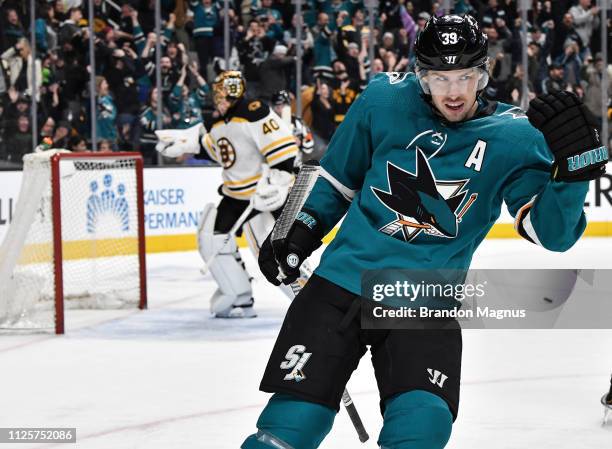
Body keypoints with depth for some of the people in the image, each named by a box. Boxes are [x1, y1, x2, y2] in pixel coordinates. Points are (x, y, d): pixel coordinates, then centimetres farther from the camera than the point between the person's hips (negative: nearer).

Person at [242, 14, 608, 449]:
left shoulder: (514, 137, -4)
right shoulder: (384, 100, -1)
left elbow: (551, 230, -12)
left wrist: (575, 165, -27)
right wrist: (302, 230, 10)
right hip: (343, 281, 0)